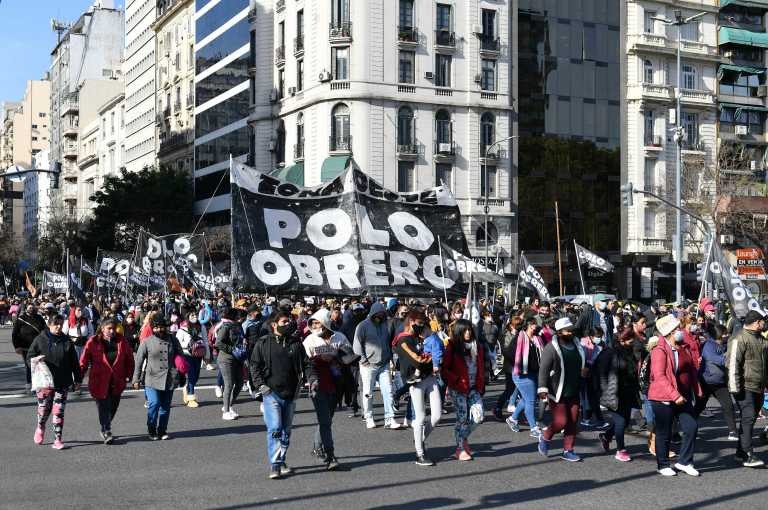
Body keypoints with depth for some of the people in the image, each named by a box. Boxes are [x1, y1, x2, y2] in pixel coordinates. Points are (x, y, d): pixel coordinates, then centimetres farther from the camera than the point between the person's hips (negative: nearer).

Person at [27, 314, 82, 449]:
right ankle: (40, 428, 39)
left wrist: (77, 379, 8)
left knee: (59, 411, 1)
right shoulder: (40, 339, -2)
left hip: (63, 383, 1)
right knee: (44, 409, 6)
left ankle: (57, 440, 8)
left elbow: (74, 362, 8)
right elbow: (29, 357, 4)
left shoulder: (67, 341, 4)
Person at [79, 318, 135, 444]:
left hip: (117, 381, 3)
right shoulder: (93, 342, -4)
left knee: (113, 407, 11)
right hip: (99, 381, -3)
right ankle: (106, 431, 0)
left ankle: (105, 428, 31)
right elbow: (84, 360, 0)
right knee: (103, 407, -6)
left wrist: (128, 375, 9)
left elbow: (129, 358, 12)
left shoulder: (122, 341, 4)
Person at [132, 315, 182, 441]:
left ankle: (162, 431, 21)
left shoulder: (173, 340, 7)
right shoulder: (147, 342, 1)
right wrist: (136, 379, 0)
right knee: (154, 404, -13)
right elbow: (139, 361, 3)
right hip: (152, 380, -3)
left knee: (165, 407, 8)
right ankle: (152, 431, 2)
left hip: (169, 380, 3)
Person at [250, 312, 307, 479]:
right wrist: (260, 384, -7)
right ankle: (274, 465, -13)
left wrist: (301, 380, 2)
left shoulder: (296, 343, 9)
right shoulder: (263, 343, 1)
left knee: (286, 430, 12)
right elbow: (255, 365, 3)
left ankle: (281, 462, 24)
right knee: (274, 429, -14)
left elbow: (305, 364, 16)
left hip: (290, 394, 4)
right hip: (271, 392, -4)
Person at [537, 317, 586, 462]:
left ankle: (567, 450, 19)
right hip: (557, 393, -6)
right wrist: (543, 388, -23)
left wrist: (584, 371, 7)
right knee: (561, 421, -8)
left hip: (573, 393, 6)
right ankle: (545, 438, 19)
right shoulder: (551, 348, -12)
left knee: (573, 423, 6)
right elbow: (543, 370, -16)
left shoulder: (577, 345, 8)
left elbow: (582, 365, 26)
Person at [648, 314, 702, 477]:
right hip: (663, 399, -6)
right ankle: (663, 465, 20)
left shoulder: (683, 349, 7)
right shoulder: (659, 351, -16)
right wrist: (675, 395, -26)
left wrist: (696, 391, 9)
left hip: (683, 397, 7)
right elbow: (659, 376, -22)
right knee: (664, 433, 4)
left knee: (691, 427, 0)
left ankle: (684, 462, 15)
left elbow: (692, 370, 15)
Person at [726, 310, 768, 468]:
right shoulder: (739, 339, -12)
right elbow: (732, 363, -17)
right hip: (745, 387, -9)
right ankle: (748, 456, -13)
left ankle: (741, 452, 20)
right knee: (748, 418, -13)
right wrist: (735, 388, -20)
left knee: (749, 419, 12)